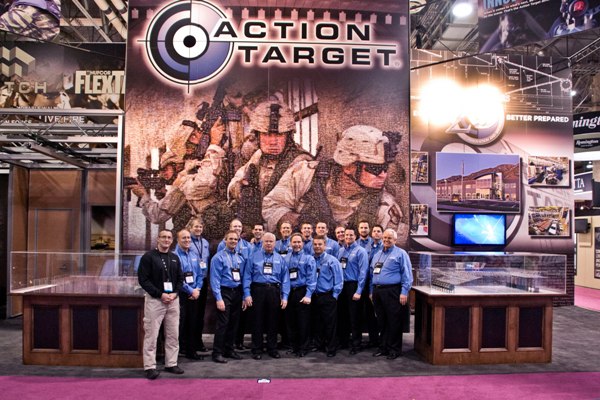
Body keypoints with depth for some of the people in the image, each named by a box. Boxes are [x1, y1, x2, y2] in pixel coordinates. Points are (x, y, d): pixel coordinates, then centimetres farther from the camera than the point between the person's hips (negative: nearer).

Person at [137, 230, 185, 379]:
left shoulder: (175, 258, 12)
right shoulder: (148, 257, -5)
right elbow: (143, 279, -11)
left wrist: (174, 293, -5)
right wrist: (160, 294, -16)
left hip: (173, 300, 5)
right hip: (154, 299, -5)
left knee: (173, 334, 9)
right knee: (151, 335, -1)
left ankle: (171, 364, 21)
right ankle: (150, 367, 8)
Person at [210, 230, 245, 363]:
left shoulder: (240, 257, 10)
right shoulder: (218, 257, -8)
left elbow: (244, 277, 12)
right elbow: (215, 279, -12)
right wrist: (219, 298, -17)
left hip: (237, 293, 6)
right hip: (225, 292, -6)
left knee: (234, 323, 12)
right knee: (222, 324, -4)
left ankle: (229, 350, 26)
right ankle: (217, 353, 8)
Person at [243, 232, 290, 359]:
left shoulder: (280, 259, 7)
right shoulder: (254, 257, 2)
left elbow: (285, 279, 5)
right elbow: (247, 276, -1)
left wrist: (285, 297, -2)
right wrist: (247, 294, -9)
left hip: (274, 291, 2)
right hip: (258, 290, -2)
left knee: (273, 321, 10)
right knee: (257, 321, 5)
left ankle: (272, 349, 24)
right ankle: (256, 350, 18)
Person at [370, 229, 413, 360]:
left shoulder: (401, 254, -2)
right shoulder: (377, 255, 18)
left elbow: (407, 275, -7)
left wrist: (404, 292, -14)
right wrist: (372, 292, 17)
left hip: (392, 292, -6)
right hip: (377, 292, 6)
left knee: (394, 322, -1)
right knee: (381, 322, 12)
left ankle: (394, 349, 11)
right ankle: (383, 347, 23)